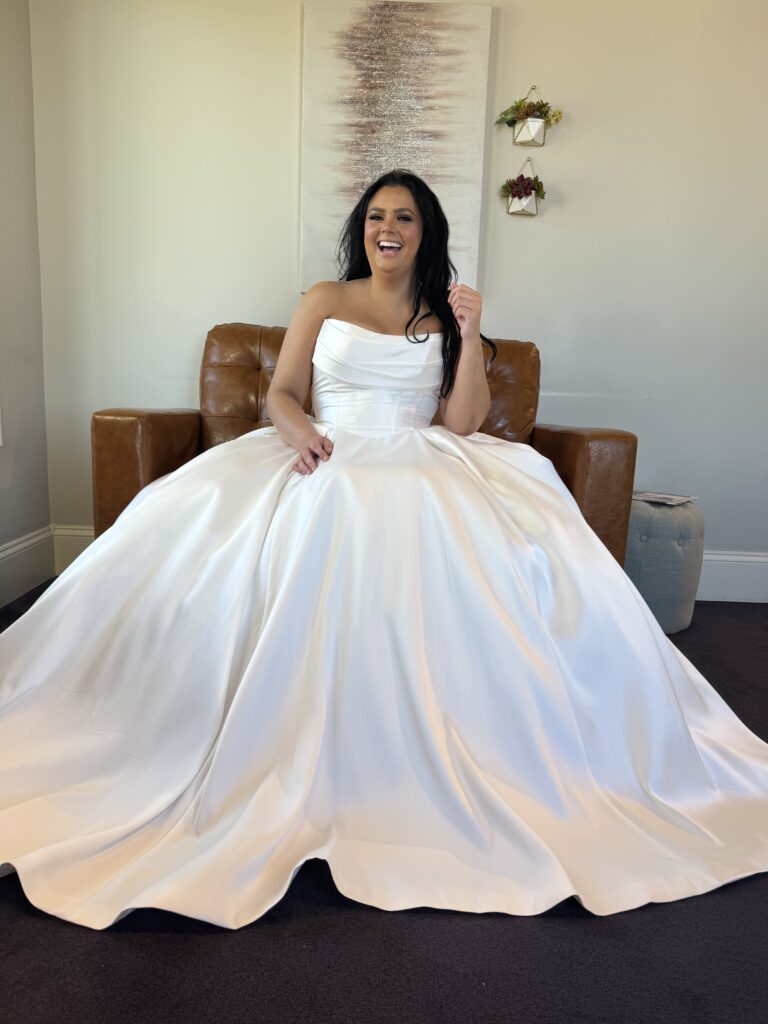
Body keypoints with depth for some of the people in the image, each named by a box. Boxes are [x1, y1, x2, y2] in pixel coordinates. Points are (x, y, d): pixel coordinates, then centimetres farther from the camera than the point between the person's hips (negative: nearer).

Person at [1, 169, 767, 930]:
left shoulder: (444, 315, 16)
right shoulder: (323, 301, 18)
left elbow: (461, 422, 6)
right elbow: (280, 392, 10)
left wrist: (470, 336, -4)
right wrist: (299, 429, -12)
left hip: (422, 468, 0)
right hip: (326, 462, 1)